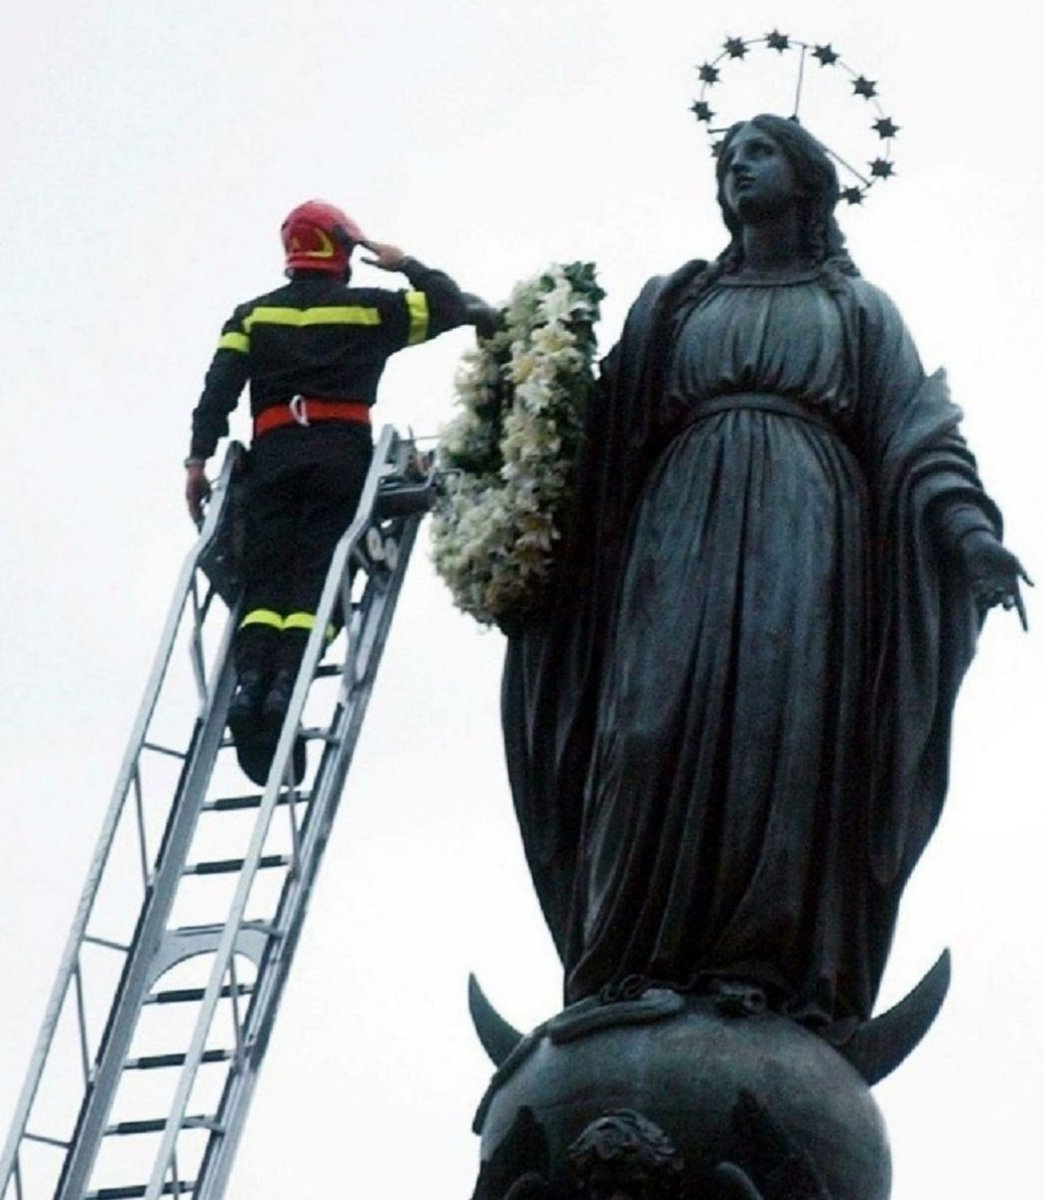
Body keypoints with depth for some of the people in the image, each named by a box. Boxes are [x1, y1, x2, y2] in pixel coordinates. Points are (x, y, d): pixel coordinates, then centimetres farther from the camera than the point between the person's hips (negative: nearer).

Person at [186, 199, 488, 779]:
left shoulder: (254, 314, 18)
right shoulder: (372, 309, 13)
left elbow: (219, 387, 6)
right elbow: (452, 306, 20)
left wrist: (199, 459, 2)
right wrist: (407, 266, 33)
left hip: (274, 453, 2)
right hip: (341, 451, -2)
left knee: (266, 574, -1)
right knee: (318, 573, -8)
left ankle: (251, 677, -25)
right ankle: (286, 682, -30)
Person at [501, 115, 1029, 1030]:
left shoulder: (860, 308, 22)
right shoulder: (674, 300, 27)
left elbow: (916, 432, 8)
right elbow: (608, 426, 19)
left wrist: (966, 524, -10)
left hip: (806, 522, -1)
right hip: (689, 517, 2)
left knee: (790, 724, -19)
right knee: (664, 721, -17)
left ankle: (777, 975, -28)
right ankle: (646, 977, -24)